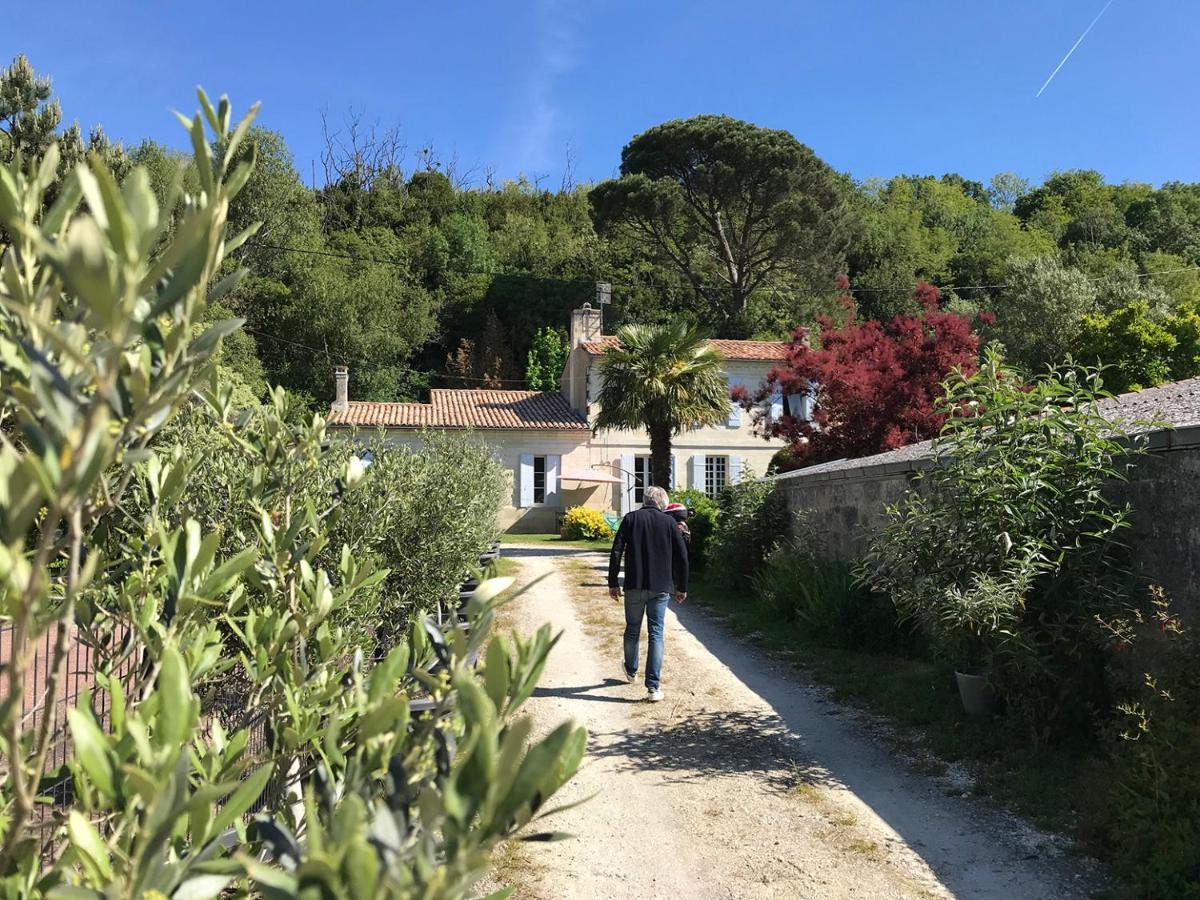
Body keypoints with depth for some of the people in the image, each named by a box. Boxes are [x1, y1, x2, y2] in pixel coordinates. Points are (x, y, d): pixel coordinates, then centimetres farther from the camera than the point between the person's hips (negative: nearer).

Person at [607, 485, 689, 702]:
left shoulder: (631, 519, 2)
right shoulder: (669, 522, 3)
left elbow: (616, 552, -3)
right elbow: (682, 557, 3)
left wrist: (613, 582, 3)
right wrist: (682, 587, 12)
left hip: (634, 586, 1)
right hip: (661, 587, 0)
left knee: (632, 629, 18)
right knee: (656, 634, 2)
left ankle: (631, 671, 38)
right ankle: (653, 687, -4)